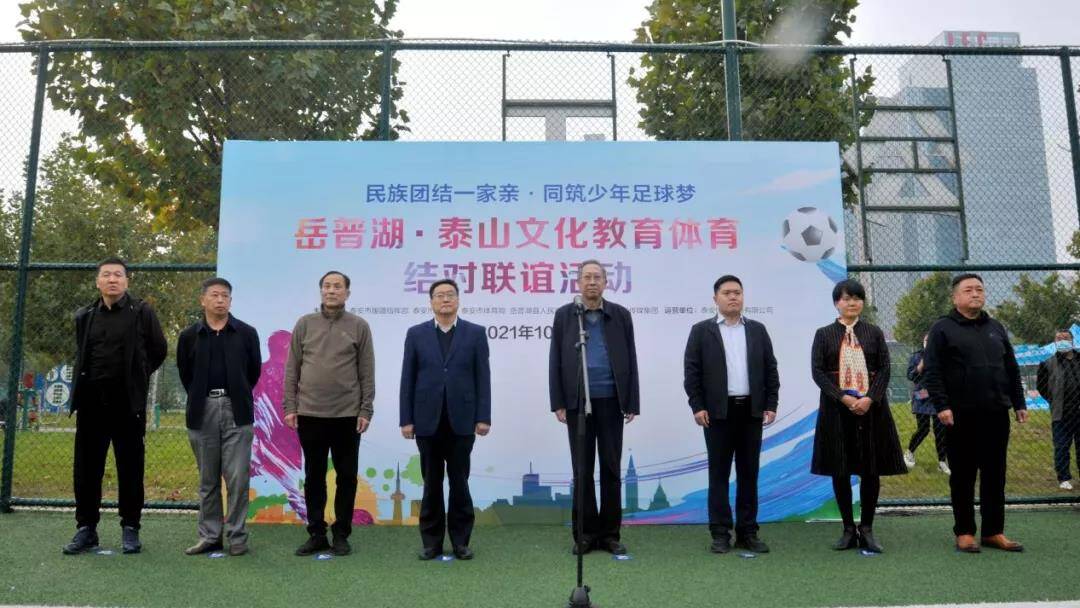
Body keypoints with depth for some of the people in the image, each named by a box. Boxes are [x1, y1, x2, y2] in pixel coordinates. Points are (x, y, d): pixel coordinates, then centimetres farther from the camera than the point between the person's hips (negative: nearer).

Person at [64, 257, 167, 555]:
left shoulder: (141, 312, -1)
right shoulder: (84, 316, 11)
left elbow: (159, 350, 5)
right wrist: (89, 379, 13)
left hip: (127, 403, -4)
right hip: (91, 401, 4)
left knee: (130, 468, 2)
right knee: (87, 468, 6)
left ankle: (130, 529, 10)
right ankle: (86, 528, 17)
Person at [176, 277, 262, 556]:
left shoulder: (246, 333, 2)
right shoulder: (189, 335, 5)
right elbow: (185, 374, 13)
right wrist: (200, 399, 12)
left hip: (236, 411, -2)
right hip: (203, 411, 2)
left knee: (238, 477, -2)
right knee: (207, 479, 10)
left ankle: (237, 536, 8)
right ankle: (209, 536, 19)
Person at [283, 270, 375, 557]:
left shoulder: (359, 326, 1)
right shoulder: (304, 324, 6)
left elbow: (366, 373, 0)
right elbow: (292, 369, 6)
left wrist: (366, 410, -5)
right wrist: (290, 407, 0)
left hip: (347, 415, -1)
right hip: (309, 413, 1)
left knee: (346, 476, 5)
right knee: (314, 477, 9)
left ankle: (341, 534, 17)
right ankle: (316, 534, 20)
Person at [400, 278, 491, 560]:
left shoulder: (475, 333, 3)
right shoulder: (416, 334, 6)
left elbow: (483, 377, 0)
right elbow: (408, 379, 4)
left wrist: (483, 417, -6)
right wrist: (406, 419, -1)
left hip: (461, 420, -1)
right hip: (428, 420, 1)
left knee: (459, 481, 6)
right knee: (431, 482, 8)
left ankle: (460, 540, 17)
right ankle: (431, 541, 18)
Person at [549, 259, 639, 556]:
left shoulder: (620, 315, 4)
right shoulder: (564, 315, 3)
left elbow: (630, 361, 4)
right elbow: (555, 362, 2)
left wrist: (632, 403, -1)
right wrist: (558, 403, -4)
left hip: (611, 401, 0)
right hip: (578, 402, 0)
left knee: (611, 469, 5)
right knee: (582, 471, 5)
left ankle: (610, 533, 14)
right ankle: (585, 533, 14)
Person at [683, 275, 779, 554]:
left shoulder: (757, 330, 11)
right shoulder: (701, 330, 2)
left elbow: (770, 369, 10)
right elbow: (691, 371, -2)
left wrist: (771, 405, 2)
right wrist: (697, 406, -9)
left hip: (751, 411, 3)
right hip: (718, 412, -3)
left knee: (749, 473, 7)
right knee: (719, 473, 2)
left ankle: (747, 532, 15)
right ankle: (720, 534, 9)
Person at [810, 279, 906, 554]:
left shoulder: (874, 333, 8)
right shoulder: (824, 334, 5)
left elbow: (884, 369, 2)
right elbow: (817, 371, -2)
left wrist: (870, 399, -13)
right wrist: (843, 397, -14)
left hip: (871, 407, 1)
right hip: (836, 407, -1)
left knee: (871, 470, 2)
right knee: (840, 471, 3)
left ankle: (867, 530, 13)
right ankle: (849, 529, 15)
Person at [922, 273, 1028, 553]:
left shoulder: (996, 328, 15)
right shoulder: (942, 329, -1)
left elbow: (1012, 370, 18)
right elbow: (931, 372, -8)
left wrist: (1019, 403, 12)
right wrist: (941, 406, -17)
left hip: (996, 414, 5)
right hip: (961, 416, -5)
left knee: (995, 475, 8)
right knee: (963, 476, 3)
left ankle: (994, 532, 17)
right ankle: (964, 532, 12)